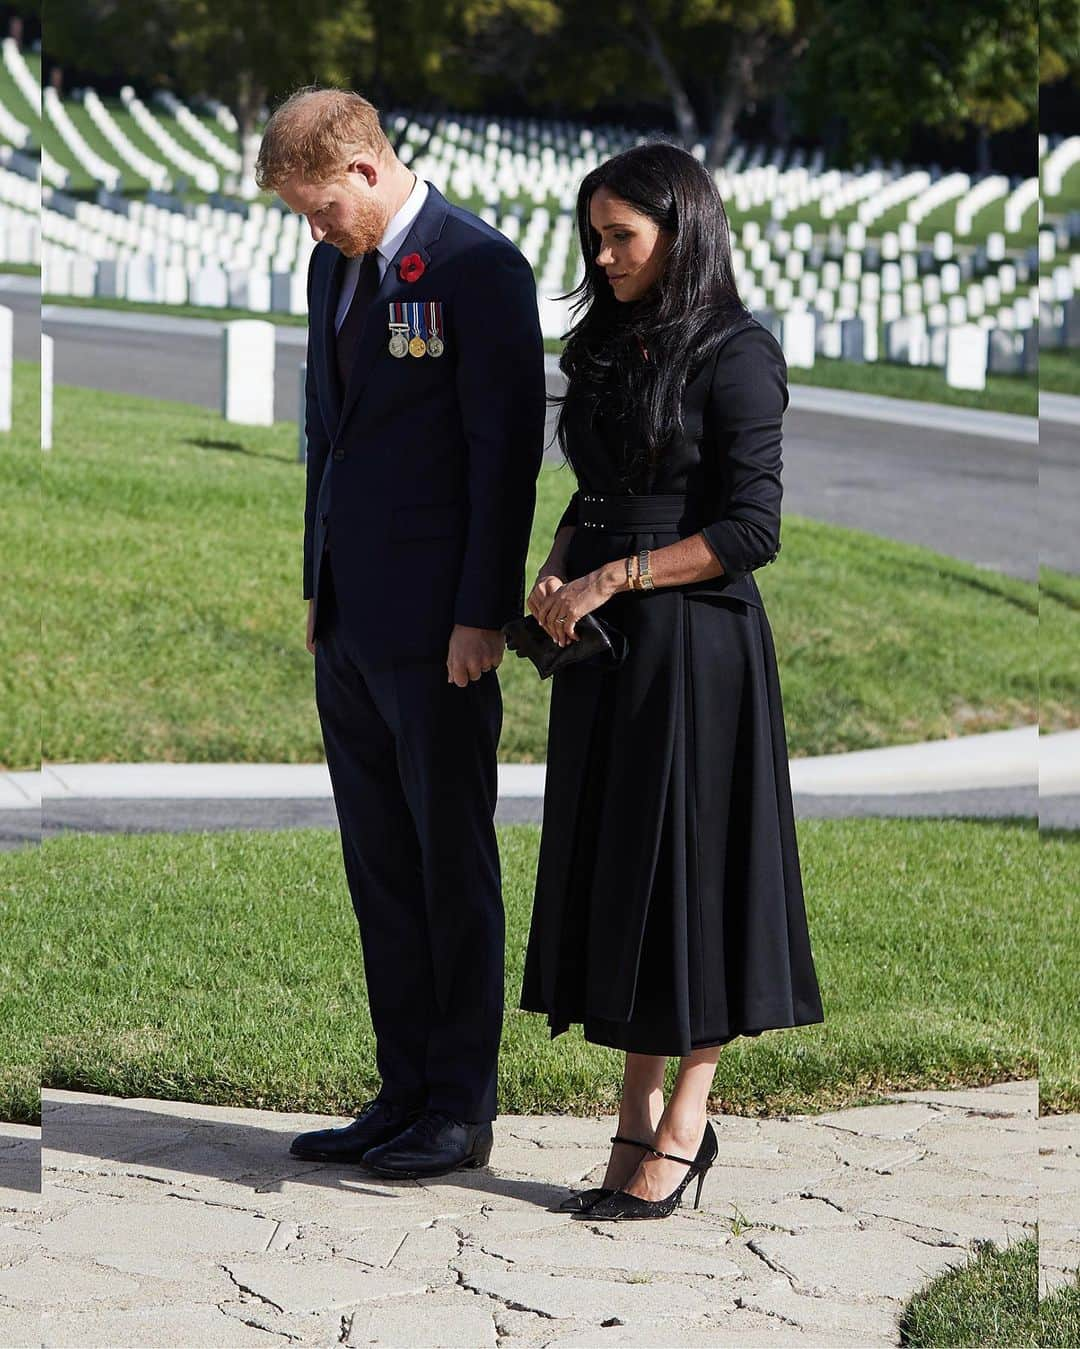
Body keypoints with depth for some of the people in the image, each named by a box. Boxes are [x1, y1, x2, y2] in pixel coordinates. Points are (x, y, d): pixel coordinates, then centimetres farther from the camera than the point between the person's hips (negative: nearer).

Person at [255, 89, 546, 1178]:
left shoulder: (479, 265, -11)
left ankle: (462, 1108, 9)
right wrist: (318, 588, 17)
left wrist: (481, 614, -16)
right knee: (380, 870, 11)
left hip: (438, 628, -8)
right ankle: (404, 1094, 18)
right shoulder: (334, 269, 14)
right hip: (351, 625, 8)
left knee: (452, 864, 1)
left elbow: (506, 447, -13)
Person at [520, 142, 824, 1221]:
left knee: (687, 867, -1)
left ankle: (683, 1122, 8)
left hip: (696, 646, -8)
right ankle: (639, 1122, 12)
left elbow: (749, 533, -14)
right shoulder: (611, 350, 13)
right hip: (605, 648, 8)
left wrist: (613, 578, -15)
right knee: (614, 868, 7)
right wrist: (557, 571, 1)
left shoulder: (736, 356, -10)